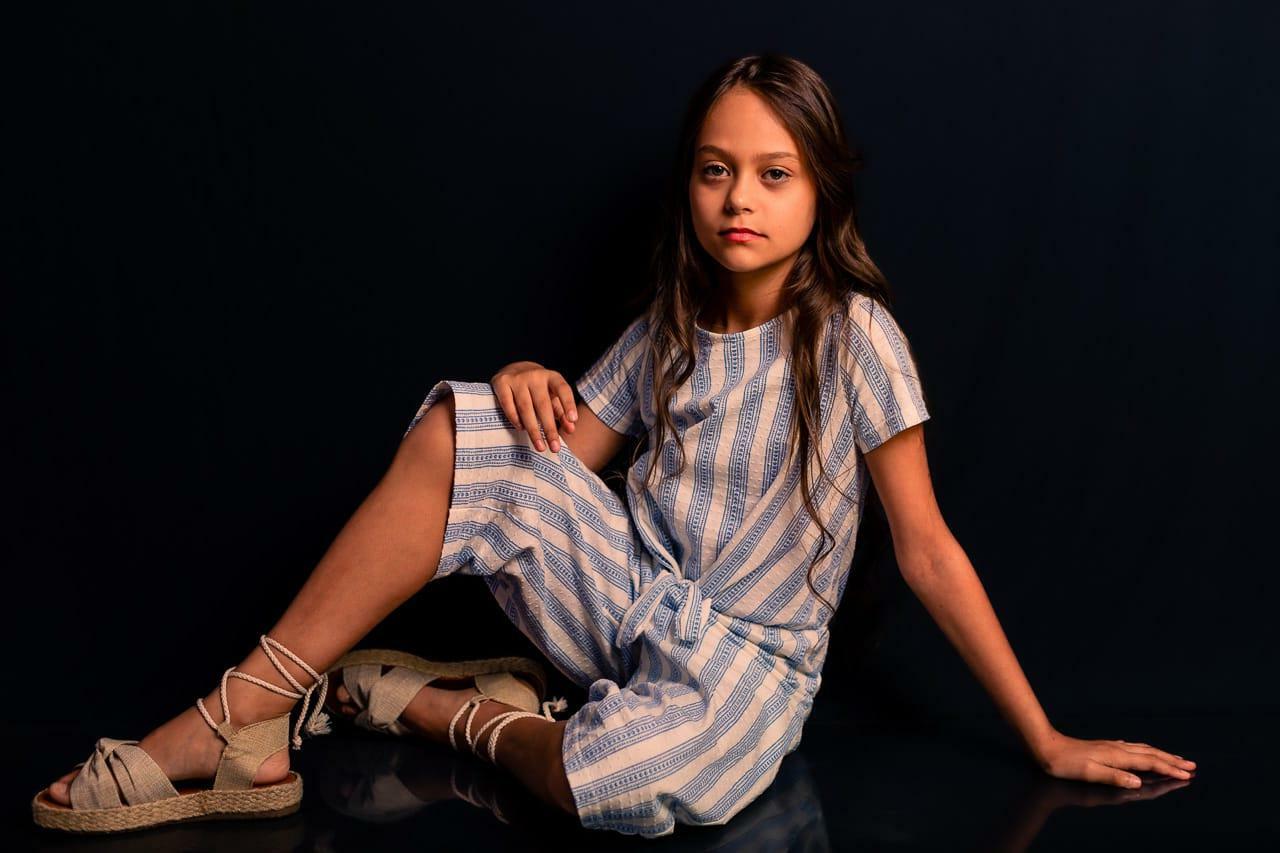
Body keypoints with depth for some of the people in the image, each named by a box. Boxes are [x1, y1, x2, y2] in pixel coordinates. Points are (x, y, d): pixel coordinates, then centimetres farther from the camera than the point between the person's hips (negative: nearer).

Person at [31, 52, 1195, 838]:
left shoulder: (853, 335, -12)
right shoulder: (672, 329, 5)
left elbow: (928, 550, -9)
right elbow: (563, 460, 9)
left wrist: (1047, 741, -9)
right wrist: (530, 386, -14)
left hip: (748, 660, -4)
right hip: (631, 599, 5)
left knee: (640, 786, -40)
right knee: (459, 432, -20)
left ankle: (435, 705, -9)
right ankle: (241, 723, -16)